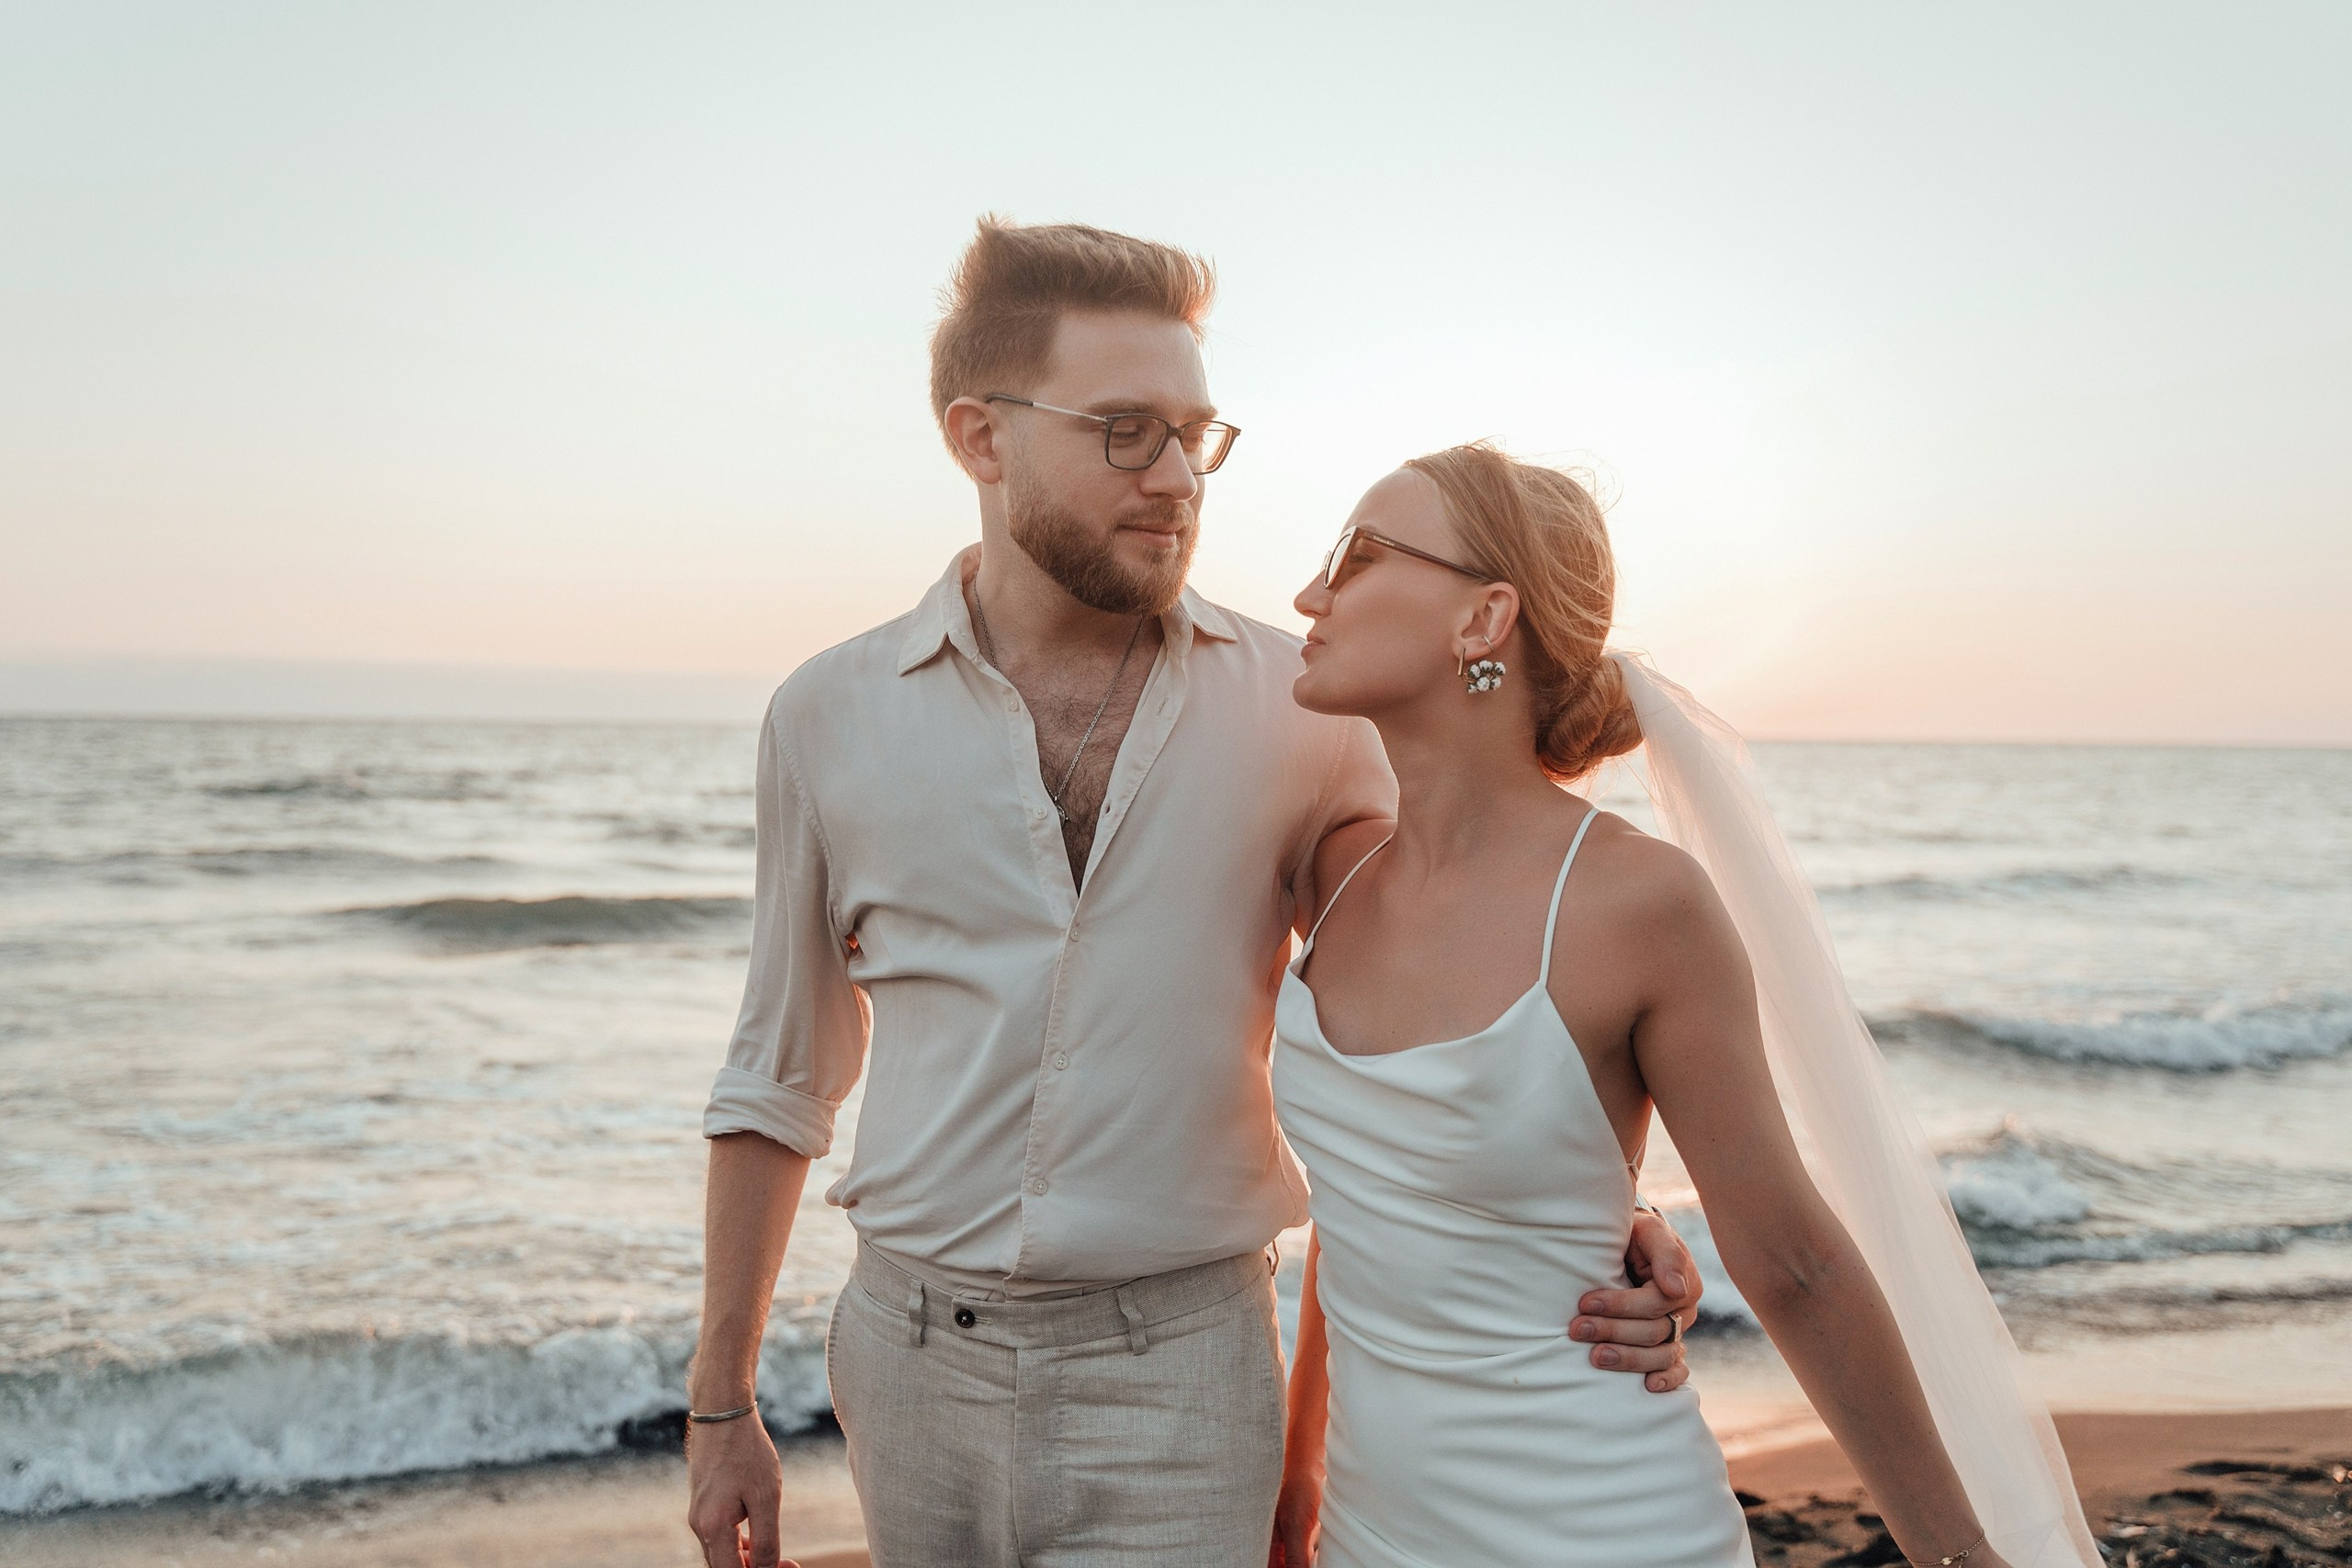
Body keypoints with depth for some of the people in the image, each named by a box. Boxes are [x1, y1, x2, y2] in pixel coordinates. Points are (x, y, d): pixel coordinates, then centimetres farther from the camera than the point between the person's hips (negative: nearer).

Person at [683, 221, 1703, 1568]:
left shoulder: (1301, 709, -4)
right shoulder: (834, 718, 0)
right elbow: (780, 1082, 8)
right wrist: (722, 1407, 10)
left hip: (1180, 1376, -2)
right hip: (913, 1360, 2)